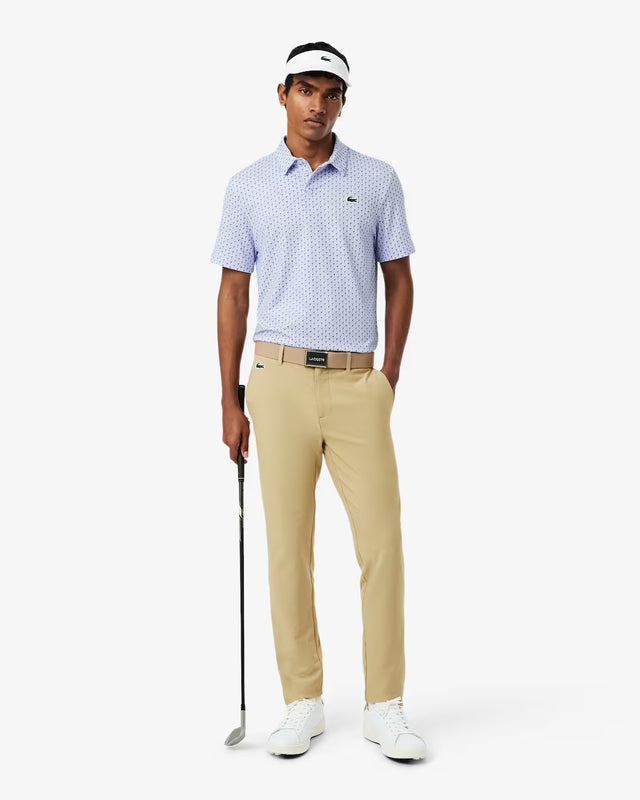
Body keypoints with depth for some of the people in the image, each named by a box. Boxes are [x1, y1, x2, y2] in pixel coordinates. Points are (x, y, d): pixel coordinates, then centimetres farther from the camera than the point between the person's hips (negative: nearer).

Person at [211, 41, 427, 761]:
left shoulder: (378, 180, 7)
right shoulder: (248, 186, 7)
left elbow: (399, 280, 11)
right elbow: (233, 293, 8)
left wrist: (389, 379, 3)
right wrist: (230, 403, 4)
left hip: (357, 382, 0)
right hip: (280, 379, 0)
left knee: (382, 542, -3)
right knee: (288, 545, 3)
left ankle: (384, 708, 9)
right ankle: (303, 703, 15)